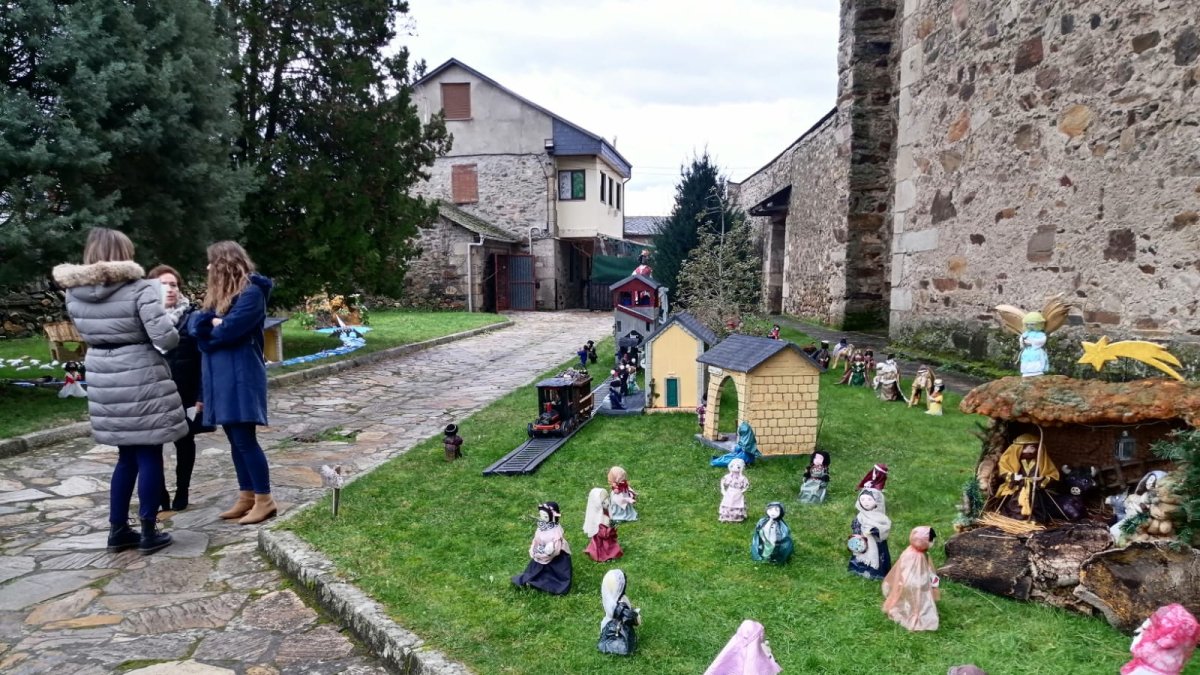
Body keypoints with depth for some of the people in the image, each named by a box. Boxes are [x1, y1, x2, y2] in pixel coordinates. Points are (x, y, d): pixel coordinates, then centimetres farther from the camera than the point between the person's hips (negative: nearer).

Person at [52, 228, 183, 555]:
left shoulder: (75, 293, 4)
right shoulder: (139, 289, -15)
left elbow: (88, 333, 16)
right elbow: (166, 337, -20)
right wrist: (172, 334, 1)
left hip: (103, 381, 6)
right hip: (140, 381, -6)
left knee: (127, 457, 18)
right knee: (149, 457, 4)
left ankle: (118, 530, 23)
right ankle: (148, 533, 10)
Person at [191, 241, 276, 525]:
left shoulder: (251, 292, -12)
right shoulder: (218, 293, 16)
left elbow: (228, 330, -19)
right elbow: (196, 323, 7)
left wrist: (208, 326, 1)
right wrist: (210, 323, -13)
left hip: (241, 376, -9)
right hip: (220, 376, 9)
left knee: (244, 438, -7)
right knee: (235, 439, 12)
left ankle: (264, 500, 1)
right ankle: (246, 497, 19)